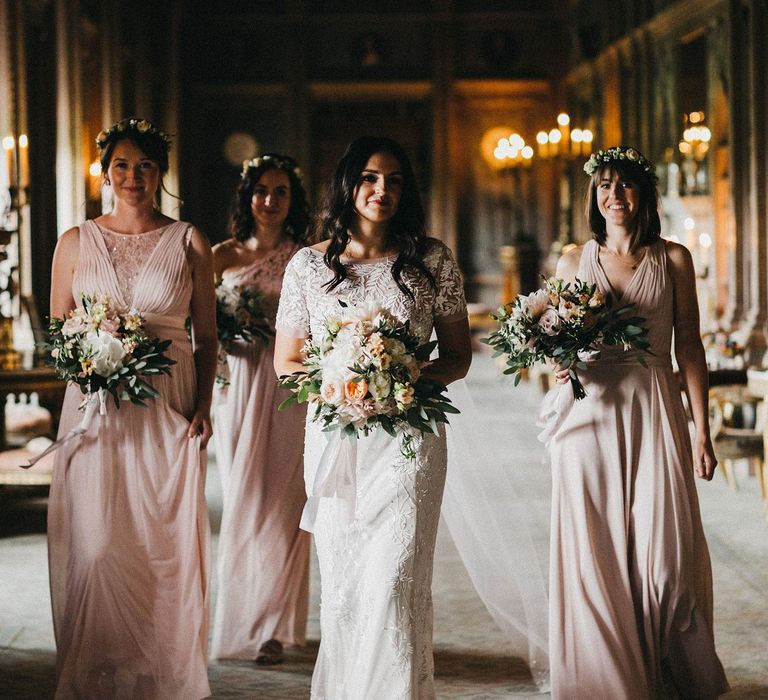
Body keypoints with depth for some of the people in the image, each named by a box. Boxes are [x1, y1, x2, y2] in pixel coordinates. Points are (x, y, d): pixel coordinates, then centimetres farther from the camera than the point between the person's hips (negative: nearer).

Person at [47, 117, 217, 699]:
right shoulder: (76, 242, 8)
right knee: (95, 542, -4)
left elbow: (207, 336, 8)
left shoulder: (189, 242, 7)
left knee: (167, 540, -1)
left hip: (169, 411, 0)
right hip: (97, 410, 0)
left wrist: (202, 407, -5)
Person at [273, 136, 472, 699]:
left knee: (394, 579, -10)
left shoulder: (432, 261, 3)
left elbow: (458, 356, 8)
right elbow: (286, 362, 9)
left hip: (408, 438, -1)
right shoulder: (308, 265, 5)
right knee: (341, 584, 7)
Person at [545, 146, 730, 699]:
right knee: (597, 553, 0)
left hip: (655, 411, -1)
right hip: (591, 412, 1)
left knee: (666, 553, -5)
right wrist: (560, 366, -8)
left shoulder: (673, 259, 6)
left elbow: (689, 347, 4)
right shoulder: (574, 261, 9)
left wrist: (702, 432, -1)